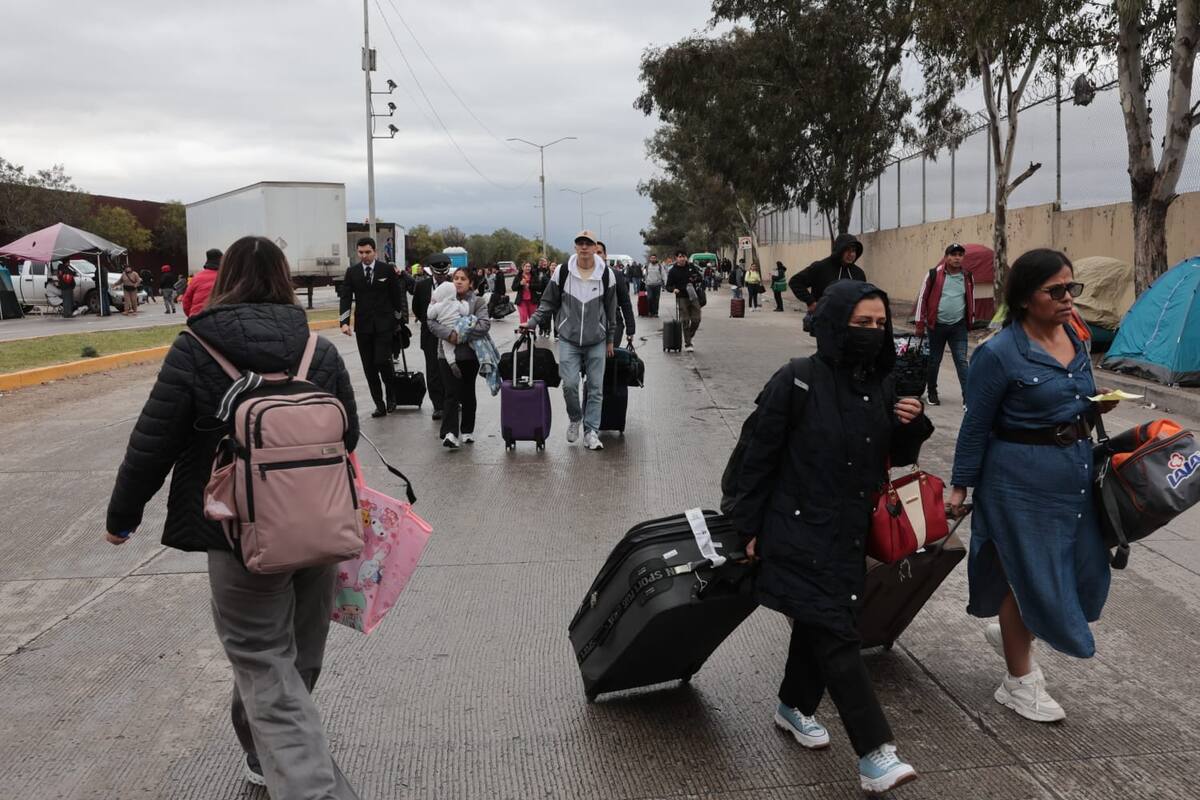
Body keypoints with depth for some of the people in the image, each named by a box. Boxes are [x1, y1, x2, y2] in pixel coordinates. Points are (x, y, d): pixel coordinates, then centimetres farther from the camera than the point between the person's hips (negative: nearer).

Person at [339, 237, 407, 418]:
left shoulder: (387, 270, 0)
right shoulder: (352, 272, 5)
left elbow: (397, 296, 4)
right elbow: (346, 298, 1)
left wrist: (400, 320, 2)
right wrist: (344, 322, -12)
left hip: (384, 325, -3)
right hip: (362, 326, 3)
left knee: (382, 361, -15)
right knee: (369, 368, 4)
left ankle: (390, 396, 10)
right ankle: (379, 405, 13)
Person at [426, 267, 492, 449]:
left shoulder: (478, 302, 1)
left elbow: (484, 325, -13)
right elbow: (431, 321, -6)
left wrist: (461, 336, -19)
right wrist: (450, 333, -22)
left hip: (470, 354, 1)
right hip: (447, 354, 0)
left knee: (467, 393, 13)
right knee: (452, 393, -10)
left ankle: (467, 431, 26)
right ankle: (450, 433, -15)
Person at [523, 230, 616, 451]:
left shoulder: (606, 274, 0)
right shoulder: (562, 271, -2)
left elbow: (611, 309, 8)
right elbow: (548, 302, 7)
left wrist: (610, 340, 11)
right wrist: (532, 322, -2)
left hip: (596, 341, 1)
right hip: (568, 339, -1)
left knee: (596, 388, 1)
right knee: (569, 383, -10)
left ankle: (591, 432, 11)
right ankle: (574, 417, 19)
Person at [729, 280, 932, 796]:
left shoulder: (884, 385, 2)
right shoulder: (796, 383, -15)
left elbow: (898, 457, 12)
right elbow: (760, 457, -9)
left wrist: (914, 425, -10)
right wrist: (748, 527, -6)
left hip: (853, 533, 6)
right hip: (802, 531, -6)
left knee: (817, 624, 18)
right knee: (837, 636, -8)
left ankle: (795, 707, 40)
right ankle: (875, 755, -3)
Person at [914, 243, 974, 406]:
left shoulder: (968, 277, 4)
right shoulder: (934, 275, -7)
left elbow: (971, 300, 16)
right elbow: (922, 298, -2)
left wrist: (970, 322, 17)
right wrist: (920, 324, -3)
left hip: (958, 326, 1)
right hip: (937, 325, -1)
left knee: (962, 361, -5)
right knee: (934, 360, 11)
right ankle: (932, 393, 28)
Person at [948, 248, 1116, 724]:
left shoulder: (1074, 338, 6)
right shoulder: (999, 354, -16)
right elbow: (976, 426, -10)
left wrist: (1096, 407, -1)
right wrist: (960, 486, -6)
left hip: (1078, 471, 8)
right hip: (1023, 480, -7)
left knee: (1085, 572, 14)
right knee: (1028, 575, 5)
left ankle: (1008, 632, 39)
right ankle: (1019, 683, 25)